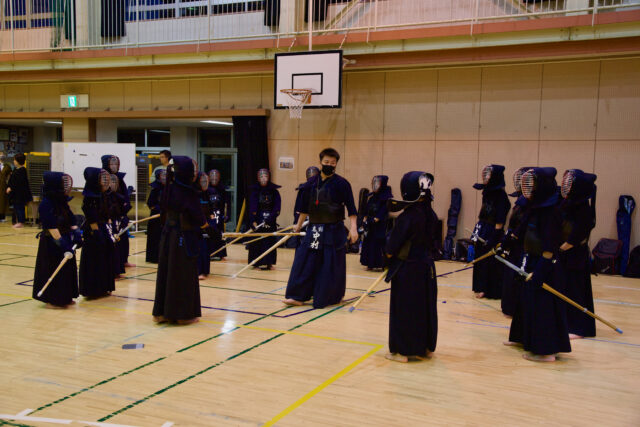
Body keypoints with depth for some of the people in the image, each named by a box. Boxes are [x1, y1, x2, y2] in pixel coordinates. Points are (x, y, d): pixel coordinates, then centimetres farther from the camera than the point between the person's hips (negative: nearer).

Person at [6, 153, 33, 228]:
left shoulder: (22, 170, -16)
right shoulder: (16, 170, 14)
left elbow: (19, 182, -21)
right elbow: (12, 180, 21)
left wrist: (11, 188, -19)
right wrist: (9, 187, 12)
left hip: (20, 193, -10)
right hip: (15, 194, 10)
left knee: (20, 207, -5)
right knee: (16, 207, 13)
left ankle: (21, 222, 0)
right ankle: (18, 221, 19)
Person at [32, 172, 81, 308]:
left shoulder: (62, 202, 8)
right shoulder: (46, 204, -18)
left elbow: (71, 220, 9)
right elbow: (51, 227, -24)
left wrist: (77, 234, -4)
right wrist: (62, 243, -27)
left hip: (65, 241, 9)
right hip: (51, 243, -9)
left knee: (68, 268, 14)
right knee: (53, 271, 0)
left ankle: (65, 297, 27)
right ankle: (52, 300, 12)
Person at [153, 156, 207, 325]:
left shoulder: (168, 189, 3)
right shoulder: (187, 192, -17)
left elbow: (164, 212, 12)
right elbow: (199, 220, -13)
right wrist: (205, 222, 7)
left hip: (168, 235, 7)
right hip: (185, 238, -7)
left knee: (167, 272, 13)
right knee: (185, 274, 3)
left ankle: (162, 312, 20)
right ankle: (184, 314, 11)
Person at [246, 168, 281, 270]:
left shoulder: (274, 191, 4)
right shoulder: (254, 191, 1)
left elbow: (277, 208, -1)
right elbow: (252, 208, -5)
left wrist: (270, 219, -13)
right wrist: (253, 222, -14)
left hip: (270, 221, 1)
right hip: (258, 221, -1)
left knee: (270, 241, 2)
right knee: (257, 242, -1)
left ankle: (268, 262, 9)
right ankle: (257, 263, 5)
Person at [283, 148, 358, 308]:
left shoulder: (341, 184, -6)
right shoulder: (311, 183, 6)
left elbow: (351, 209, -8)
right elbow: (305, 208, 17)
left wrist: (353, 228, -17)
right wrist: (298, 226, 23)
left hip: (334, 230, -4)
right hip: (314, 229, 4)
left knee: (332, 265, 1)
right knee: (305, 261, 1)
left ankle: (332, 297, 16)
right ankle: (298, 296, 6)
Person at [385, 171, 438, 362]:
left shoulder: (407, 216, -20)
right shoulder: (432, 215, 1)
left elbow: (391, 249, -16)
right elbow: (432, 242, 10)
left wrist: (389, 253, 3)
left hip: (407, 268, -7)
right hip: (427, 266, 7)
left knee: (404, 309, 5)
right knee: (425, 307, 16)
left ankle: (403, 351, 13)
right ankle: (425, 347, 28)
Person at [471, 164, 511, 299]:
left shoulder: (500, 195, -15)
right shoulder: (487, 192, 9)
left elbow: (500, 219, -17)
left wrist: (494, 236, -19)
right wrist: (479, 228, 14)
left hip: (492, 233, -8)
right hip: (483, 231, 8)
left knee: (492, 262, 0)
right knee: (481, 260, 13)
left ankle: (491, 291, 10)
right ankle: (482, 288, 24)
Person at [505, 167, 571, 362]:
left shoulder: (550, 209, -19)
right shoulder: (537, 206, 9)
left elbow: (550, 246, -22)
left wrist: (539, 270, -23)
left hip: (544, 264, -10)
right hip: (532, 260, 10)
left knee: (542, 305, -4)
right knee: (527, 300, 19)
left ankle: (546, 351, 5)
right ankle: (524, 338, 34)